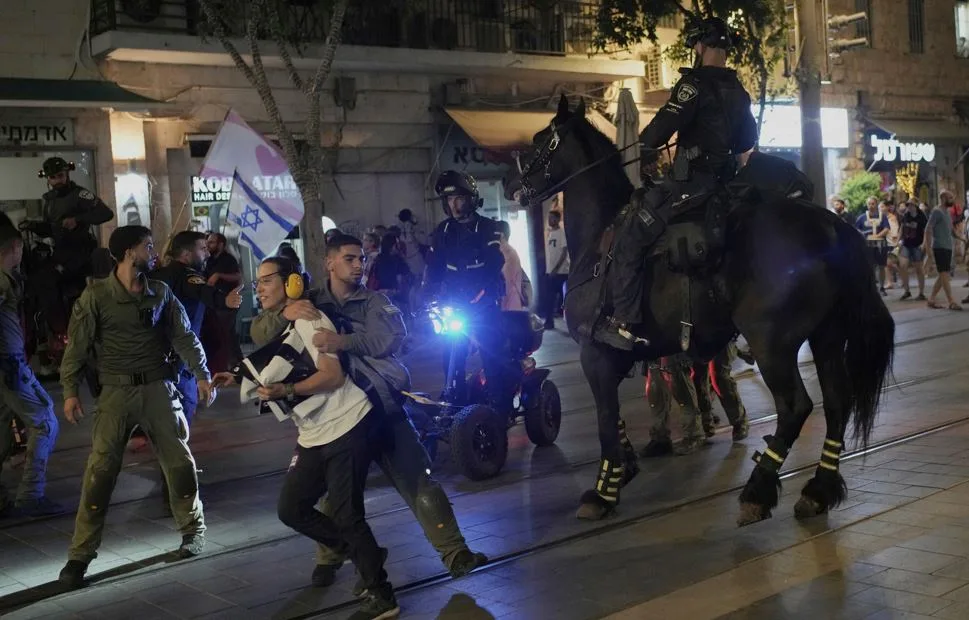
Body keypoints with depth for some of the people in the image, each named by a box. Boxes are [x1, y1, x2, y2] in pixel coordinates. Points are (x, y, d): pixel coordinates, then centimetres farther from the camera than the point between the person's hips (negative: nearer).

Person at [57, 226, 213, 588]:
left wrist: (202, 375, 2)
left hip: (158, 387, 3)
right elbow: (77, 345, -4)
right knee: (100, 470, -5)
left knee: (179, 461, 9)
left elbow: (184, 336, 8)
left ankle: (193, 530, 29)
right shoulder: (96, 296, -6)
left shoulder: (161, 293, 4)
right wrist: (70, 391, -8)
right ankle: (80, 555, 2)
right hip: (116, 391, -3)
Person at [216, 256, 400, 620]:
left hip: (347, 426, -9)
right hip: (313, 436, 9)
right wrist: (241, 380, 13)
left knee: (345, 514, -10)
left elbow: (333, 375, -20)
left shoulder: (307, 318, -12)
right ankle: (366, 556, 21)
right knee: (292, 510, 9)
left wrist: (285, 391, -27)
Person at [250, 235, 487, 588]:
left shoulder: (375, 302, 2)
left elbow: (391, 337, -19)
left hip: (381, 406, 0)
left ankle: (455, 553, 1)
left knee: (419, 481, -3)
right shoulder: (309, 304, 7)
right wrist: (285, 313, -24)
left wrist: (344, 341, -36)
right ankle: (329, 560, 27)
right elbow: (259, 335, -2)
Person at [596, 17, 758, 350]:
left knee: (630, 238, -6)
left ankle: (624, 323, -12)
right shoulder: (739, 92, 14)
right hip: (724, 184, 9)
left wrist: (644, 142, 2)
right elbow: (748, 143, 25)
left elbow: (659, 133, -18)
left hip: (691, 183, -9)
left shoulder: (695, 83, -12)